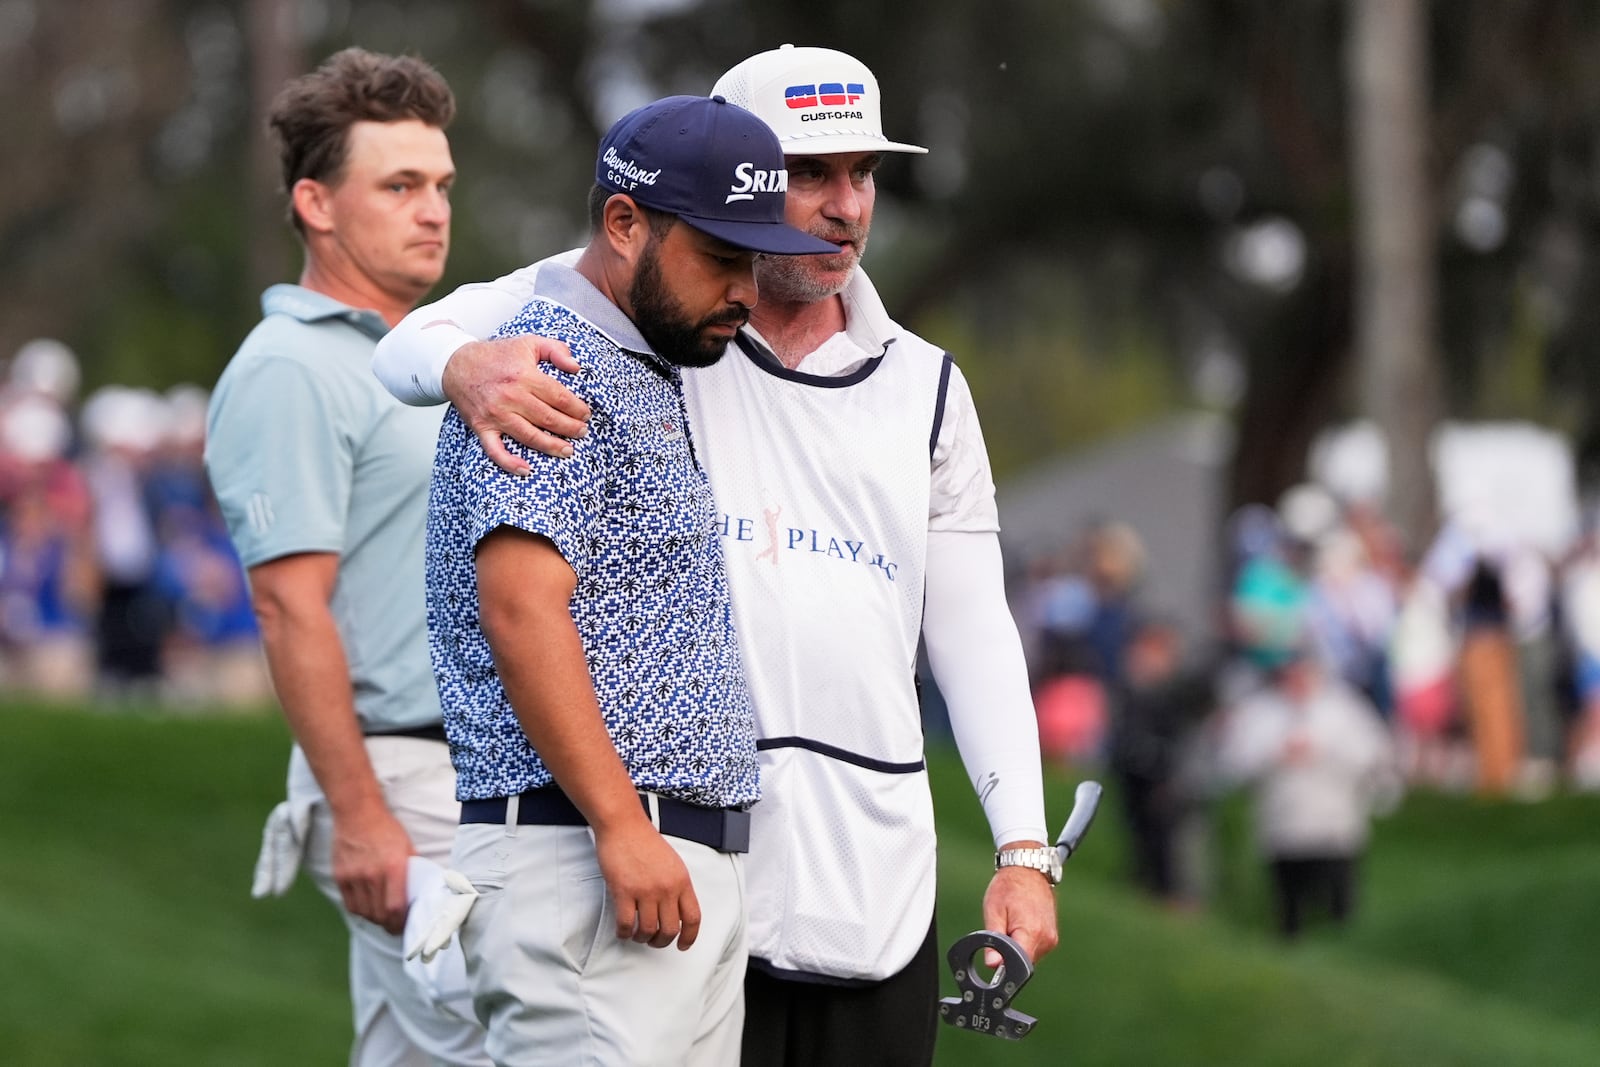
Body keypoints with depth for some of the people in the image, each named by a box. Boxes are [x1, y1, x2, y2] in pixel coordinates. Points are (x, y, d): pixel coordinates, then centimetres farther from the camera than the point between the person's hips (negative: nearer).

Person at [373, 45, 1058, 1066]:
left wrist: (1026, 848, 4)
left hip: (876, 873, 4)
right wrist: (468, 361, -30)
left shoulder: (924, 385, 14)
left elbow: (972, 630, 14)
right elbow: (409, 346, -4)